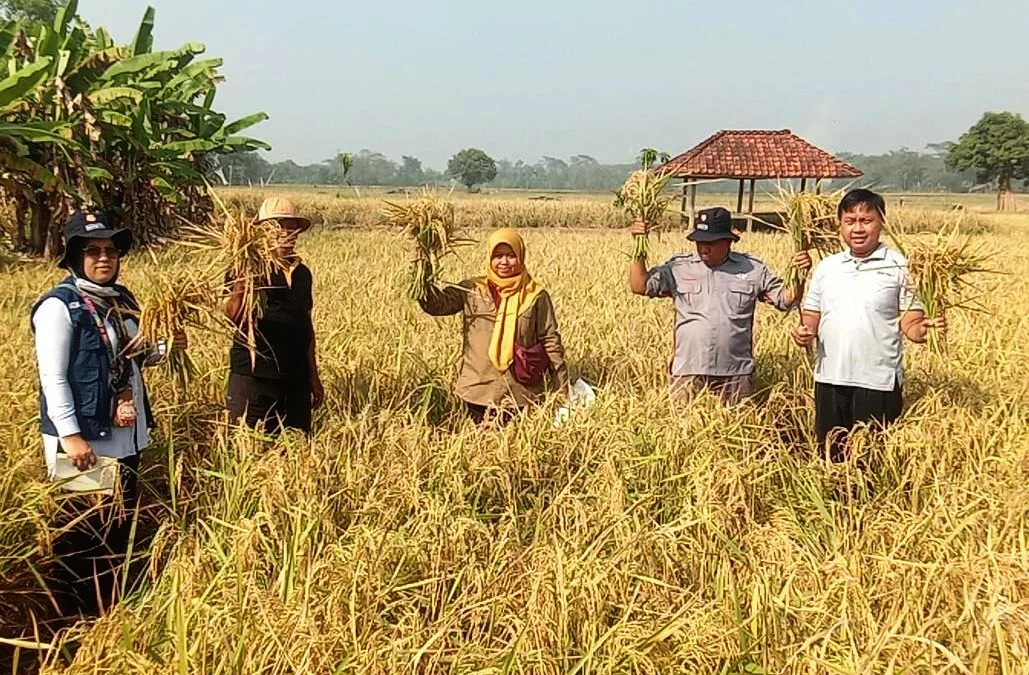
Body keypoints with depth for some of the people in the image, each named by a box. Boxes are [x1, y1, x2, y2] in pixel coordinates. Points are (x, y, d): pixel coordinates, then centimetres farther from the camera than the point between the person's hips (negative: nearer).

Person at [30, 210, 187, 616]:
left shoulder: (122, 299, 10)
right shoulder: (59, 306, -13)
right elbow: (53, 377, -17)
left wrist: (165, 348, 2)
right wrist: (71, 435, -21)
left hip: (126, 438, 8)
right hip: (84, 440, -7)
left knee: (120, 526, 16)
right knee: (79, 533, 4)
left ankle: (110, 611, 32)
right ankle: (73, 618, 19)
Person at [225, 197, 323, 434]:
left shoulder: (302, 273, 15)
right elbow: (233, 317, -18)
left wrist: (314, 377, 22)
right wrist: (242, 282, -33)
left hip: (297, 378, 6)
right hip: (254, 375, -5)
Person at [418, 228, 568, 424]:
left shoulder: (536, 296, 1)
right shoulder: (471, 290, 2)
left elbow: (551, 341, 3)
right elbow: (437, 303, -10)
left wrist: (563, 388, 3)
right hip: (478, 391, 1)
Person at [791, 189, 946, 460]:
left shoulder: (899, 267, -3)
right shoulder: (826, 267, 9)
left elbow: (911, 323, -5)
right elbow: (811, 315, 12)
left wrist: (926, 329, -26)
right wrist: (804, 331, -9)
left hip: (878, 382, -4)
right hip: (829, 379, 4)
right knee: (830, 455, 14)